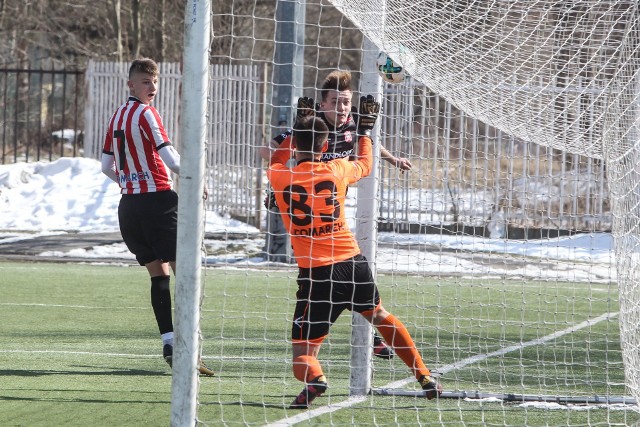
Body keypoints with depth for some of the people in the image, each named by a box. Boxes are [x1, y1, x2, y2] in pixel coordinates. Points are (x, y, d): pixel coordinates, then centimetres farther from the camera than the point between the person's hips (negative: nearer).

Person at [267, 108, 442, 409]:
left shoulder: (280, 178, -3)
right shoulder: (336, 170, 0)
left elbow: (275, 162, 25)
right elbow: (365, 165, 24)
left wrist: (294, 133, 30)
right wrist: (365, 129, 35)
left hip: (316, 273, -2)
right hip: (353, 264, 3)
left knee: (303, 353, 1)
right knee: (379, 315, 31)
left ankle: (314, 379, -34)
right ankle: (425, 377, 35)